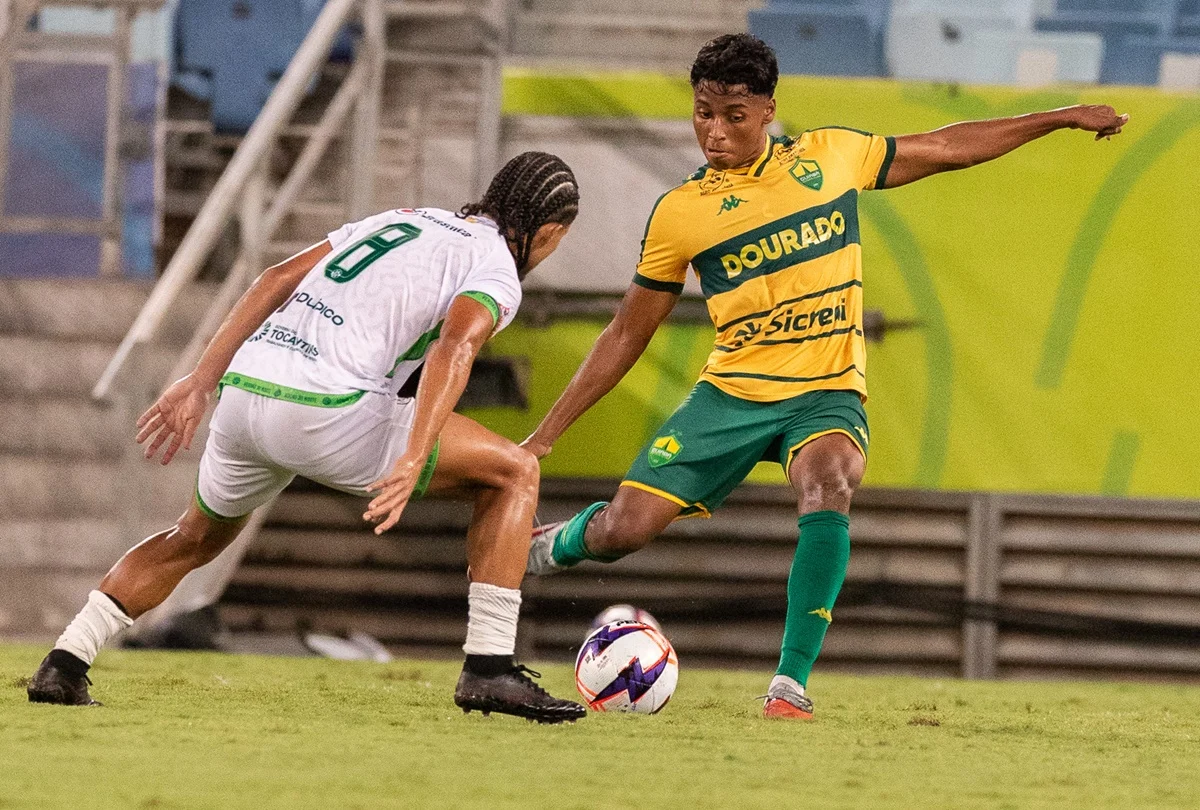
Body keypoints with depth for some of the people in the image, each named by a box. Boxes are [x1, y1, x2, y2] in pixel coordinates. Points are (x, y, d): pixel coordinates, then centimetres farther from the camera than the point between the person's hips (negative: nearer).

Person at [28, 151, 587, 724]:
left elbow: (278, 279, 20)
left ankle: (63, 667, 25)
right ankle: (490, 669, 1)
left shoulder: (402, 220, 28)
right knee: (514, 472, 7)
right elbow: (454, 348, -15)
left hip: (242, 391, 7)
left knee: (196, 539, 33)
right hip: (325, 411, -7)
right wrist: (412, 463, -26)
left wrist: (200, 384, 19)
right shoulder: (498, 273, 6)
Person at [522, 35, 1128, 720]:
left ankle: (791, 682, -28)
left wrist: (1061, 118, 17)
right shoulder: (679, 212, 1)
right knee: (626, 528, -11)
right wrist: (544, 436, 6)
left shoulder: (830, 156, 3)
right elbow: (627, 336, 8)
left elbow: (944, 148, 16)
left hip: (827, 397, -1)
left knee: (828, 491, -34)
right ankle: (555, 544, 27)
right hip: (731, 394, 1)